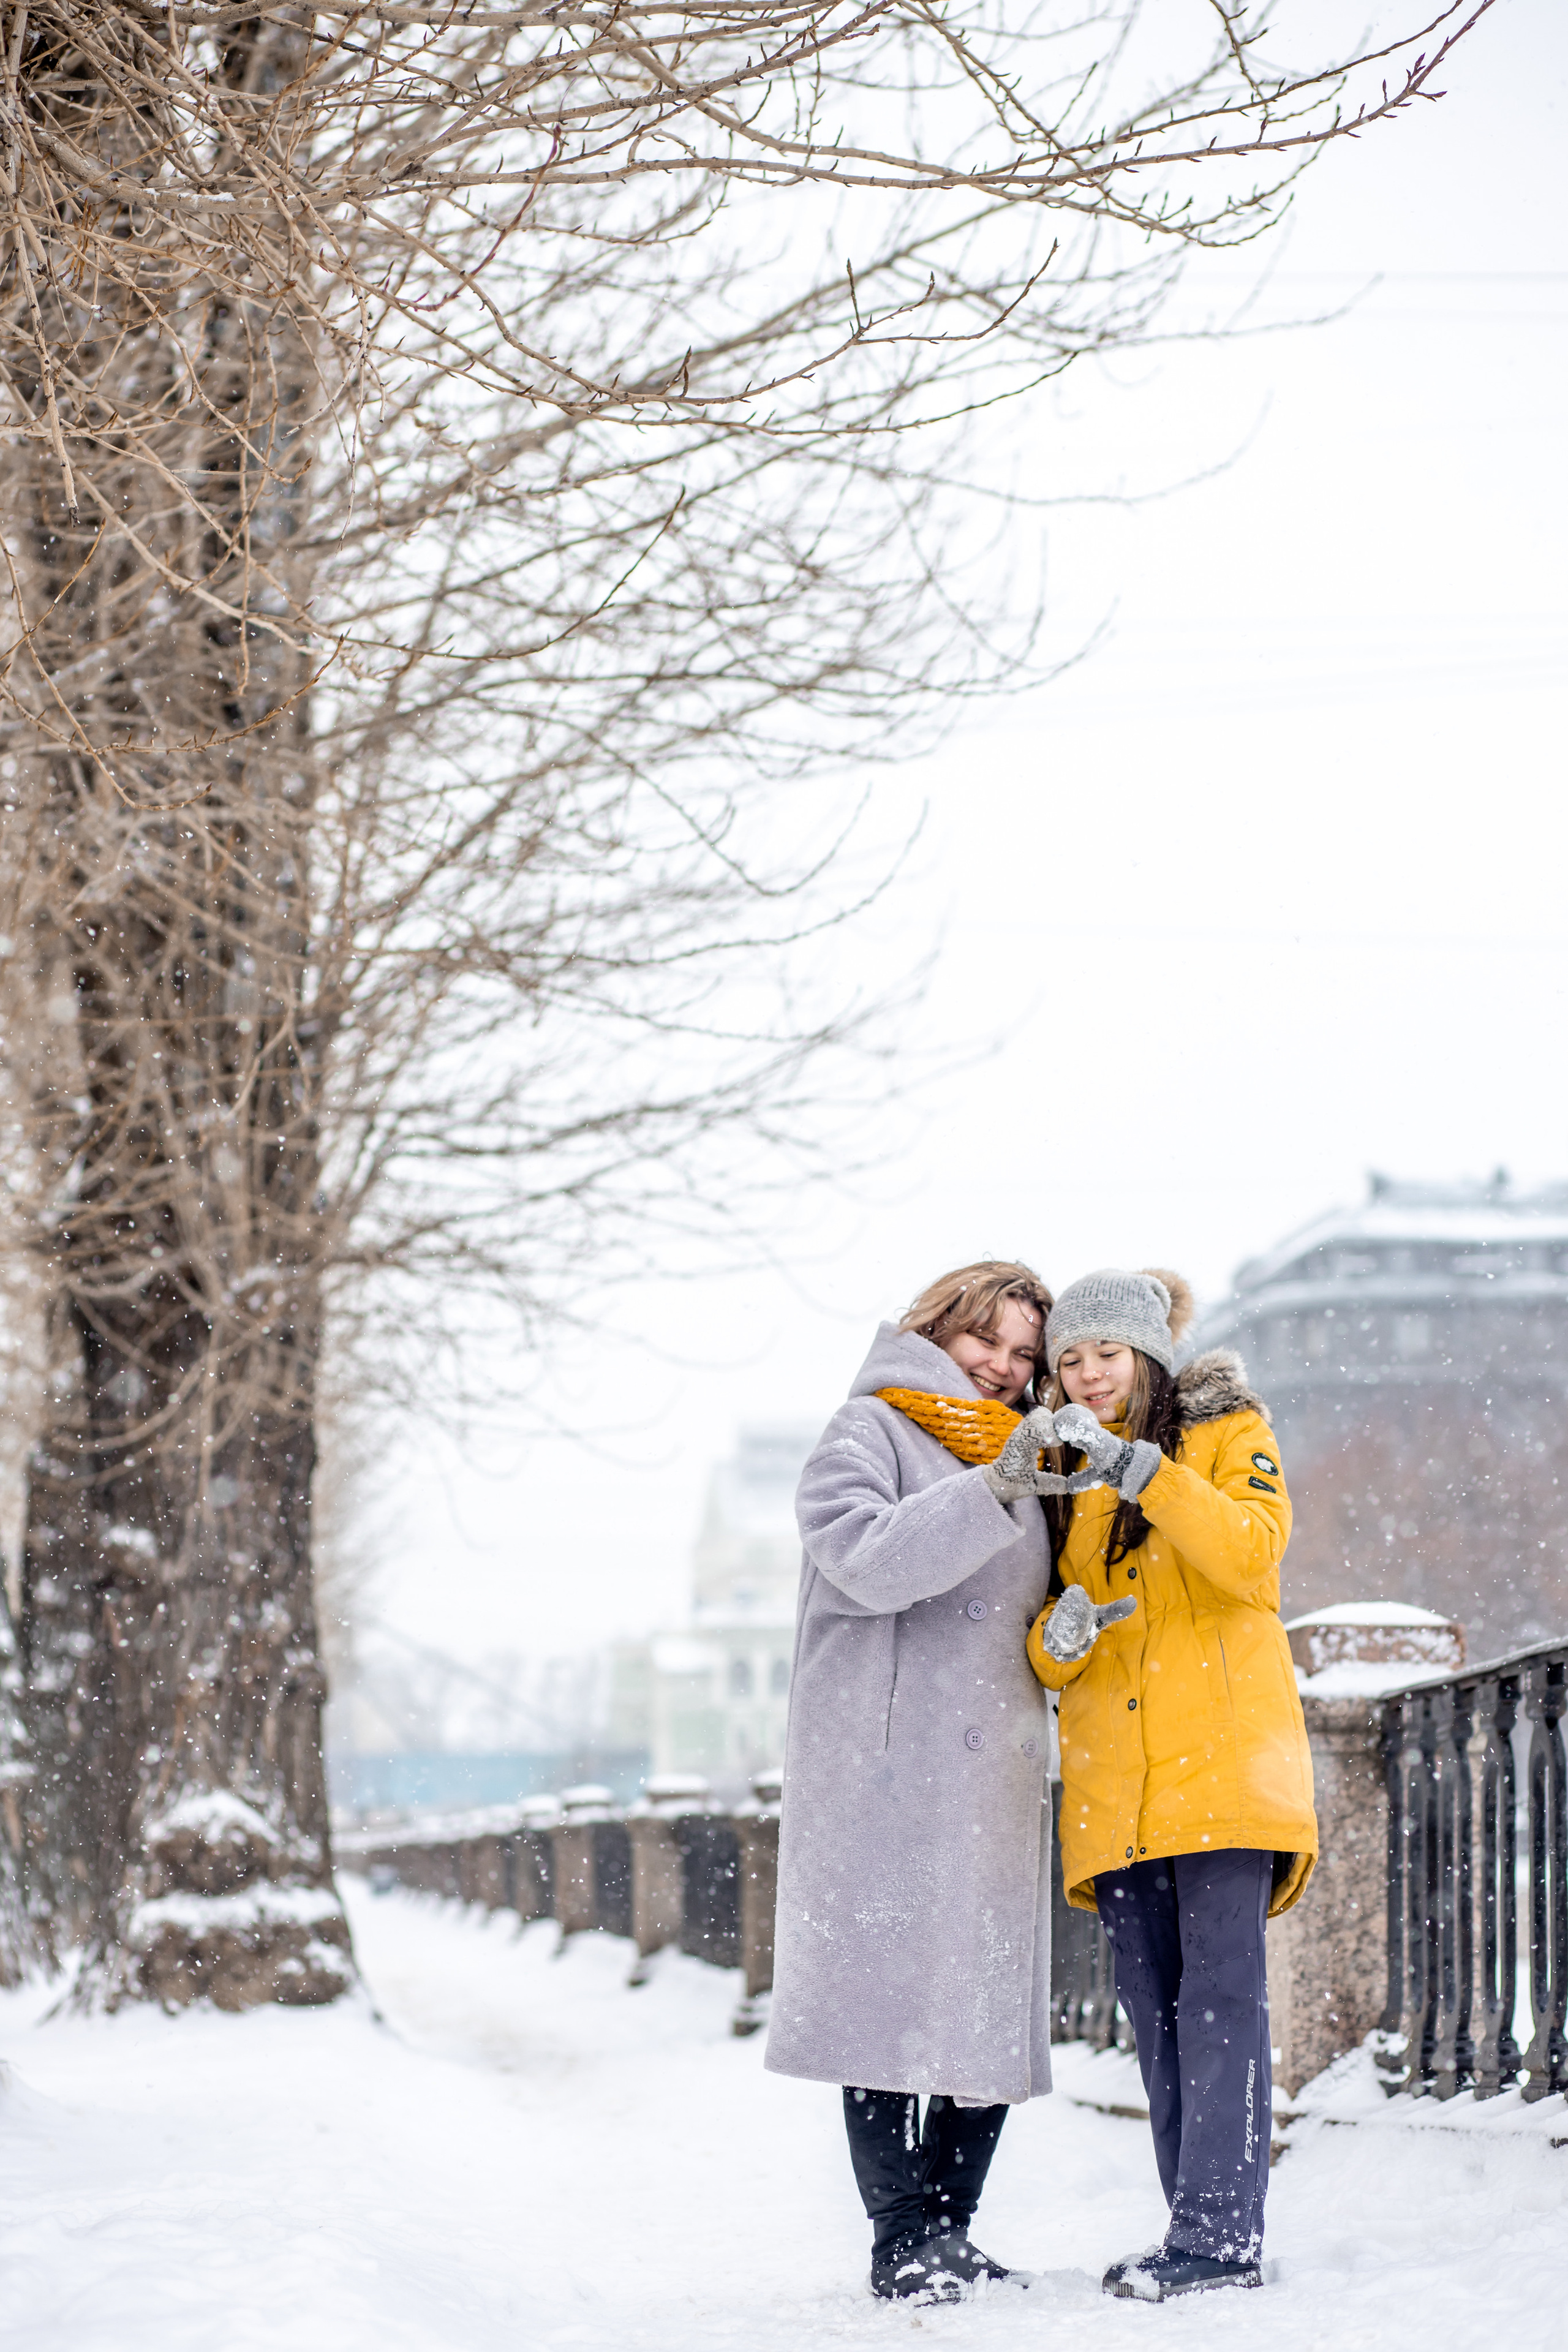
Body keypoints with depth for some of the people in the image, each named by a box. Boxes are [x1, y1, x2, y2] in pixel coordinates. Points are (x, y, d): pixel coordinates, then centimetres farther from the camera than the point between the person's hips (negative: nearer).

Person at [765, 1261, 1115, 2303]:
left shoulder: (1028, 1456, 22)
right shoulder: (871, 1431, 1)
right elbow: (870, 1560, -17)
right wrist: (990, 1493, -27)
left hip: (994, 1777, 7)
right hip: (885, 1771, -7)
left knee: (995, 2006, 3)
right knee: (893, 1993, -9)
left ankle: (949, 2232, 10)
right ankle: (903, 2238, -5)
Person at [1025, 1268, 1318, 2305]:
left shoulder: (1229, 1432, 6)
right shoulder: (1063, 1473, 20)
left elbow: (1251, 1548, -14)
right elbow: (1046, 1657, 17)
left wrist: (1136, 1467, -21)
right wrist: (1058, 1635, -7)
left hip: (1224, 1754, -5)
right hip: (1117, 1779, 5)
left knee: (1219, 1988, -12)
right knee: (1155, 2006, 3)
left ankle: (1222, 2230, -15)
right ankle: (1204, 2232, 7)